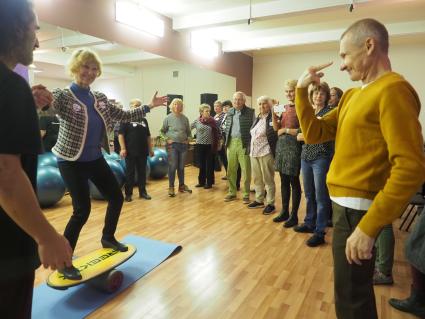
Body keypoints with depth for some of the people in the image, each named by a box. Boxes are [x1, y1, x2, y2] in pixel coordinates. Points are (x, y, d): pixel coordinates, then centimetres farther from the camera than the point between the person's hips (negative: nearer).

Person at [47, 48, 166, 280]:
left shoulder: (100, 98, 4)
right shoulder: (63, 96, -14)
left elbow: (124, 116, 10)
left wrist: (149, 107, 8)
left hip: (95, 159, 7)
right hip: (72, 163, -7)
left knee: (116, 197, 11)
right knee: (82, 210, -9)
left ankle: (108, 238, 36)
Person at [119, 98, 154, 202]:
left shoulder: (144, 120, 15)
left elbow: (148, 136, 18)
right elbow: (120, 134, -8)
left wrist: (150, 149, 14)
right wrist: (123, 148, -16)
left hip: (143, 151, 5)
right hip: (131, 152, -5)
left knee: (142, 172, 10)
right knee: (130, 173, 3)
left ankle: (143, 192, 21)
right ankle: (128, 194, 12)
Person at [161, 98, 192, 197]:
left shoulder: (185, 118, 5)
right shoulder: (168, 118, -2)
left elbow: (188, 131, 15)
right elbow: (163, 131, 3)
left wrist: (188, 139, 2)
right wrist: (167, 139, -8)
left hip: (183, 145, 3)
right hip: (172, 145, -3)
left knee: (181, 167, 12)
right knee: (172, 166, -4)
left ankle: (182, 185, 24)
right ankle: (171, 187, 6)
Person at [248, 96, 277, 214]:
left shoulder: (272, 118, -7)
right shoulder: (257, 119, 16)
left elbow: (275, 134, -11)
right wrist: (250, 150, 17)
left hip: (265, 153, -8)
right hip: (254, 152, 8)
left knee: (268, 179, -1)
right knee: (256, 178, 14)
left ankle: (270, 204, 8)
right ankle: (259, 200, 28)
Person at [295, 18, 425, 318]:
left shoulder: (392, 90, -17)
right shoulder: (352, 96, 12)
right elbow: (314, 133, 10)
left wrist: (368, 227, -27)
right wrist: (301, 91, 1)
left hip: (356, 210, -9)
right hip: (344, 204, 9)